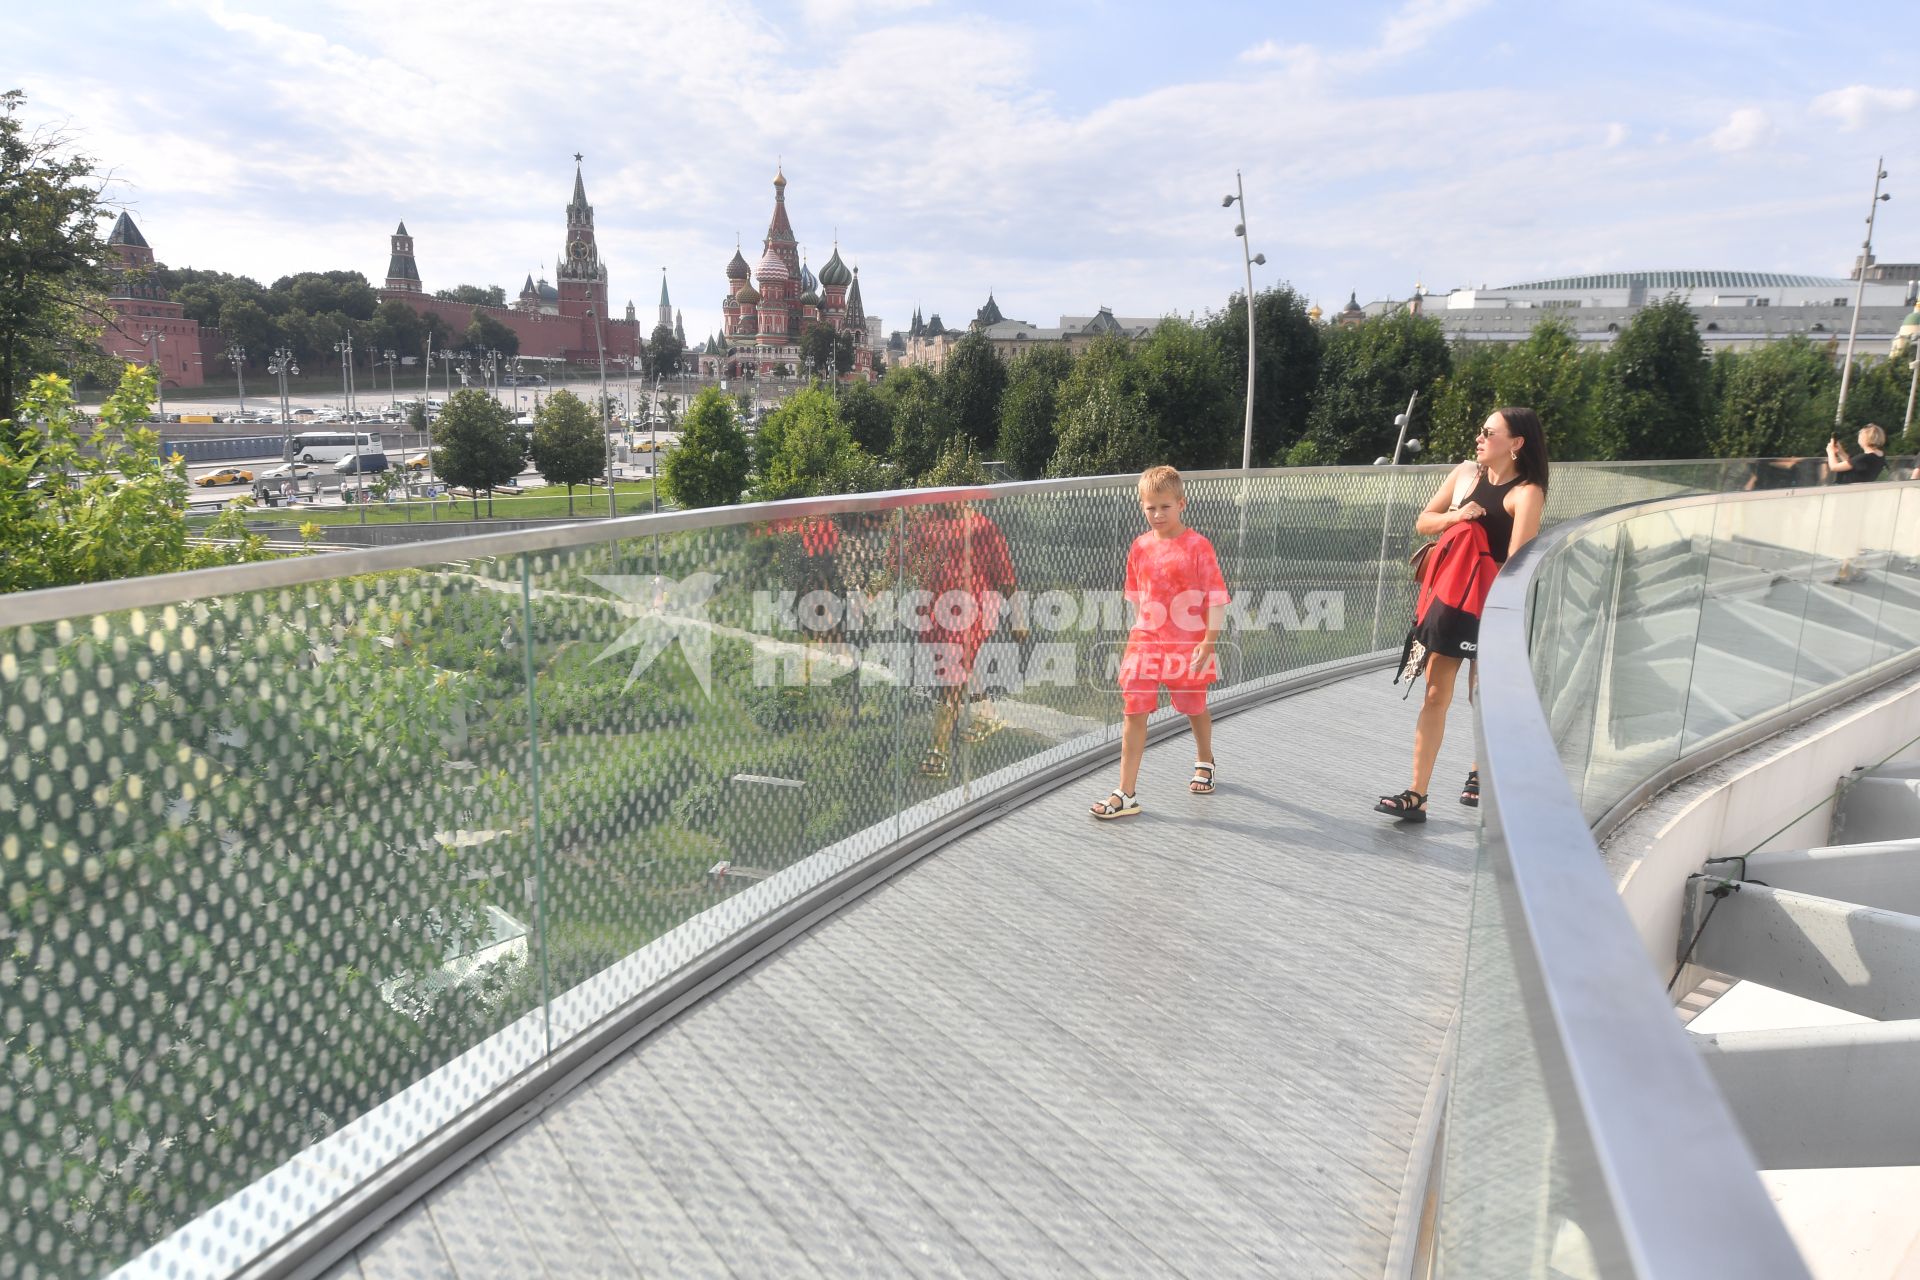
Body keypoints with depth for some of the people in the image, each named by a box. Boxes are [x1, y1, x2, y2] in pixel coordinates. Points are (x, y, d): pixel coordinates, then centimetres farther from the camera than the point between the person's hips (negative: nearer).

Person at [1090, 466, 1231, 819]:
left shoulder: (1198, 546, -11)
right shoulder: (1139, 547, 3)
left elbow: (1217, 598, -10)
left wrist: (1208, 642, -15)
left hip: (1188, 647, -3)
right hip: (1145, 642, 3)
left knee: (1195, 710, 17)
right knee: (1134, 713, -6)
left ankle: (1204, 763, 48)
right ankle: (1126, 794, -3)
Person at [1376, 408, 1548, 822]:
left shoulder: (1526, 493, -8)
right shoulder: (1466, 473, 8)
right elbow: (1422, 523, 15)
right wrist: (1454, 517, -5)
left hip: (1492, 599, -4)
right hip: (1448, 591, 4)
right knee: (1436, 694, 0)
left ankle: (1479, 776, 36)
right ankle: (1417, 795, -1)